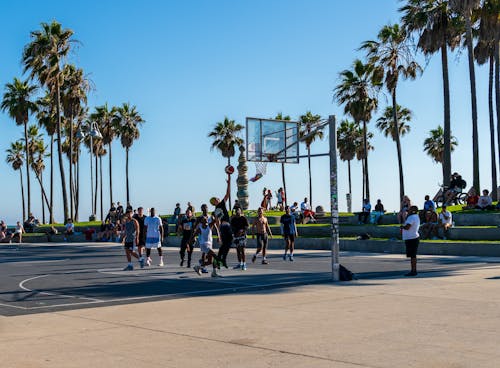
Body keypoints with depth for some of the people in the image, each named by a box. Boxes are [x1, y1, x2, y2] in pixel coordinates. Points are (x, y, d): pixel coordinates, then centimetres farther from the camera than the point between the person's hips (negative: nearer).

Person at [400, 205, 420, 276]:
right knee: (413, 255, 17)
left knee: (412, 255, -7)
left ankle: (413, 271, -6)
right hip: (414, 238, 11)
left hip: (411, 238, -11)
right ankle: (413, 270, 24)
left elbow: (407, 227, -26)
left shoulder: (412, 217, -17)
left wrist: (402, 226, -9)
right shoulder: (416, 216, 16)